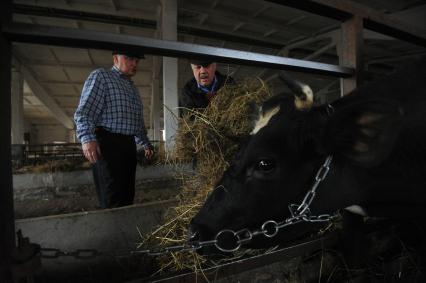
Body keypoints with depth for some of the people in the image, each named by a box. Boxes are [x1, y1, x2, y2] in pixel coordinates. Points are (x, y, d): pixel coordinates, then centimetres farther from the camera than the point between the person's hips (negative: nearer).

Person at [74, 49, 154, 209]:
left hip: (128, 145, 7)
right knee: (113, 200, -8)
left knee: (127, 196, 8)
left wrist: (145, 144, 28)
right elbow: (85, 111, -11)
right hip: (107, 143, -7)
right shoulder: (101, 76, 2)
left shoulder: (132, 88, 25)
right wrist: (87, 138, -24)